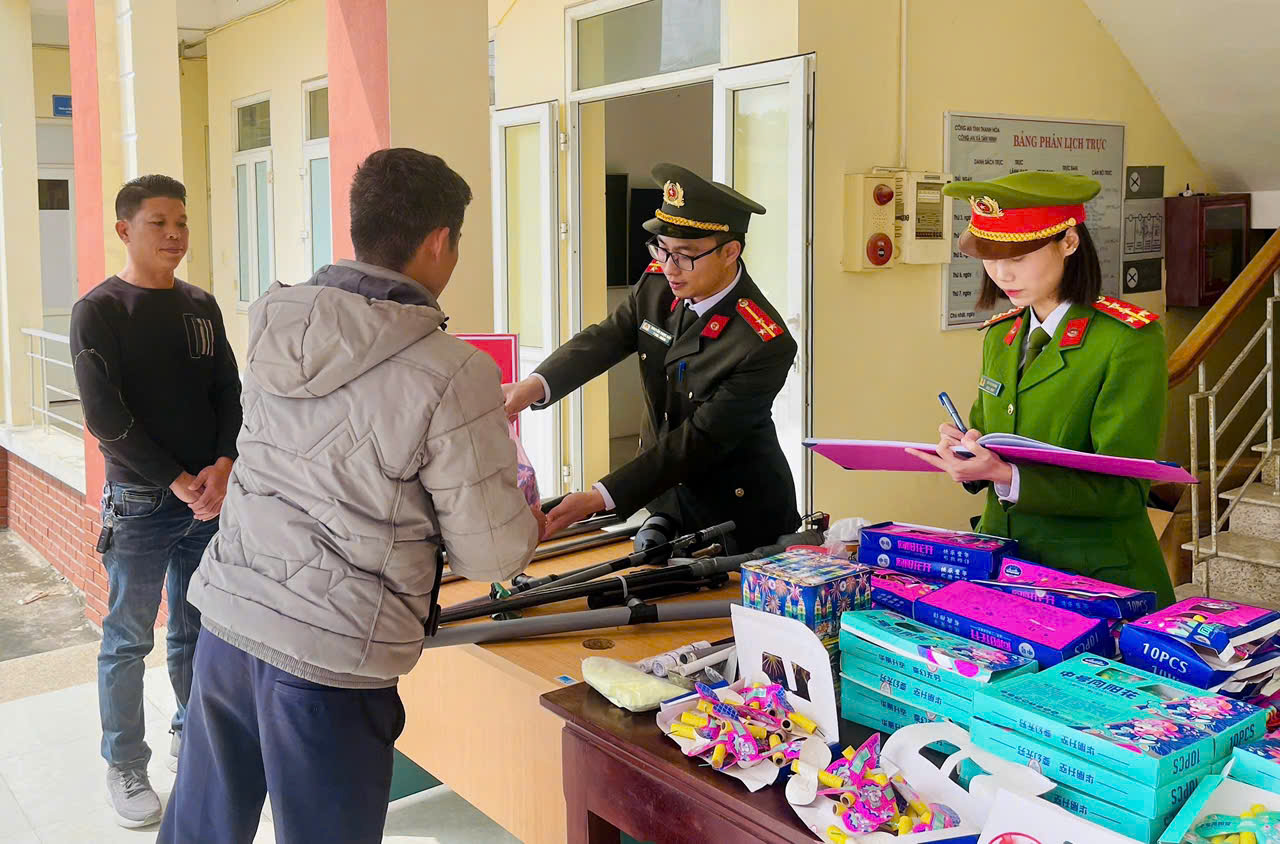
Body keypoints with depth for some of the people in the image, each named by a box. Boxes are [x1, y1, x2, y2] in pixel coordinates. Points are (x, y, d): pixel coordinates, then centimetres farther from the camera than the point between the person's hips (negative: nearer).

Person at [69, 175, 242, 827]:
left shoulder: (201, 307, 9)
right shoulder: (98, 311, -5)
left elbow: (228, 393, 8)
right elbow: (105, 416, -11)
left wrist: (222, 466, -8)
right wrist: (176, 481, -14)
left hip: (209, 496, 4)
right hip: (140, 503, -4)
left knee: (197, 631, 14)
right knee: (128, 639, 5)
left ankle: (190, 737, 31)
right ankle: (125, 767, 19)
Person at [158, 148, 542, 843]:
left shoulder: (274, 327, 2)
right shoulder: (452, 375, -17)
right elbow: (490, 555, -11)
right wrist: (529, 520, 12)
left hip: (225, 621, 6)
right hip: (330, 657, -6)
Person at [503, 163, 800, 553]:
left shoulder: (765, 345, -27)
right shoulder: (657, 283, -6)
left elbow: (699, 440, -27)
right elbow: (604, 340, -8)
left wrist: (599, 498, -31)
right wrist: (535, 385, -30)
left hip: (739, 517, -5)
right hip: (666, 500, 6)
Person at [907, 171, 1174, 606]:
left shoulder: (1128, 340, -9)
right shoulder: (999, 335, 11)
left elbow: (1123, 488, -13)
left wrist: (1008, 477, -26)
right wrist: (967, 456, -4)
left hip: (1098, 582, -5)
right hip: (1002, 564, 6)